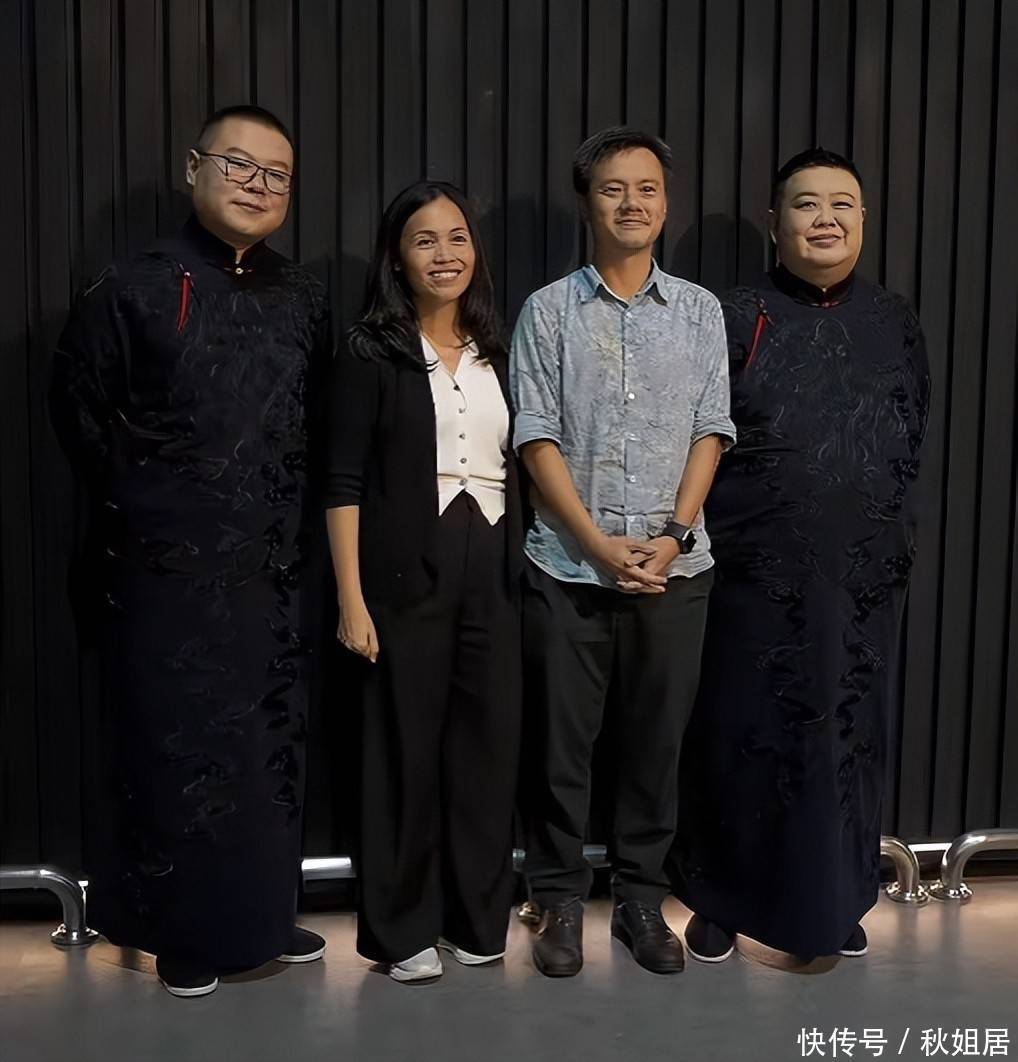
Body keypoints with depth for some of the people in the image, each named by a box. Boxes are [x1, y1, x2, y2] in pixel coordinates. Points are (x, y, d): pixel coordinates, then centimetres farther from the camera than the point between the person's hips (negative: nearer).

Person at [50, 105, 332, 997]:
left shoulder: (302, 299, 7)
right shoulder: (136, 291, -7)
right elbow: (81, 413, -1)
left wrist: (285, 511, 7)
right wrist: (143, 504, 1)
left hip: (274, 569, 5)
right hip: (170, 571, -4)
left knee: (274, 747, 12)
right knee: (179, 754, 4)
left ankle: (264, 916, 29)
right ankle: (185, 932, 21)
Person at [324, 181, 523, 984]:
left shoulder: (495, 351, 12)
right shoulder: (373, 351, -2)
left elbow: (516, 466, 14)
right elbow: (345, 483, -6)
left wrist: (521, 567, 6)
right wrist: (351, 600, -12)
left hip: (492, 566, 4)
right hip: (408, 569, -4)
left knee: (490, 742, 8)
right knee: (406, 747, 3)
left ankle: (478, 916, 24)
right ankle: (402, 928, 18)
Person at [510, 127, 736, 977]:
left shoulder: (700, 311, 7)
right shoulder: (549, 310, 2)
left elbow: (710, 434, 4)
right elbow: (538, 439, -3)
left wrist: (673, 537, -9)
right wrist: (601, 547, -11)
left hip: (674, 569, 2)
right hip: (568, 568, -1)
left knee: (656, 743, 10)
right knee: (561, 744, 6)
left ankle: (641, 897, 25)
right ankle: (560, 899, 23)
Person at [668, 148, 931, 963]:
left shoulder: (896, 322, 8)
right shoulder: (737, 319, -2)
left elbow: (912, 437, 13)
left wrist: (875, 513, 7)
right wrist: (731, 523, -2)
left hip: (864, 576, 3)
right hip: (755, 574, -3)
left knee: (849, 738, 11)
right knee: (743, 738, 5)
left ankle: (838, 904, 29)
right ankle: (721, 902, 21)